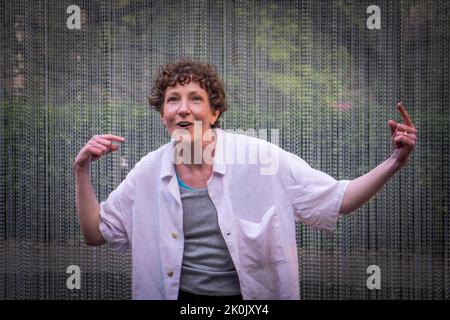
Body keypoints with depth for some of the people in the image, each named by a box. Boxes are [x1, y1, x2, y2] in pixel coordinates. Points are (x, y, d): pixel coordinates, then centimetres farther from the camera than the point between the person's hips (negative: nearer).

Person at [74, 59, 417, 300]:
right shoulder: (149, 172, 0)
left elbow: (336, 201, -6)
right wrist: (82, 169, -6)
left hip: (254, 294, -1)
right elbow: (96, 233, 6)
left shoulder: (258, 156, -8)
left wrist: (394, 162, -18)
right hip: (179, 295, 1)